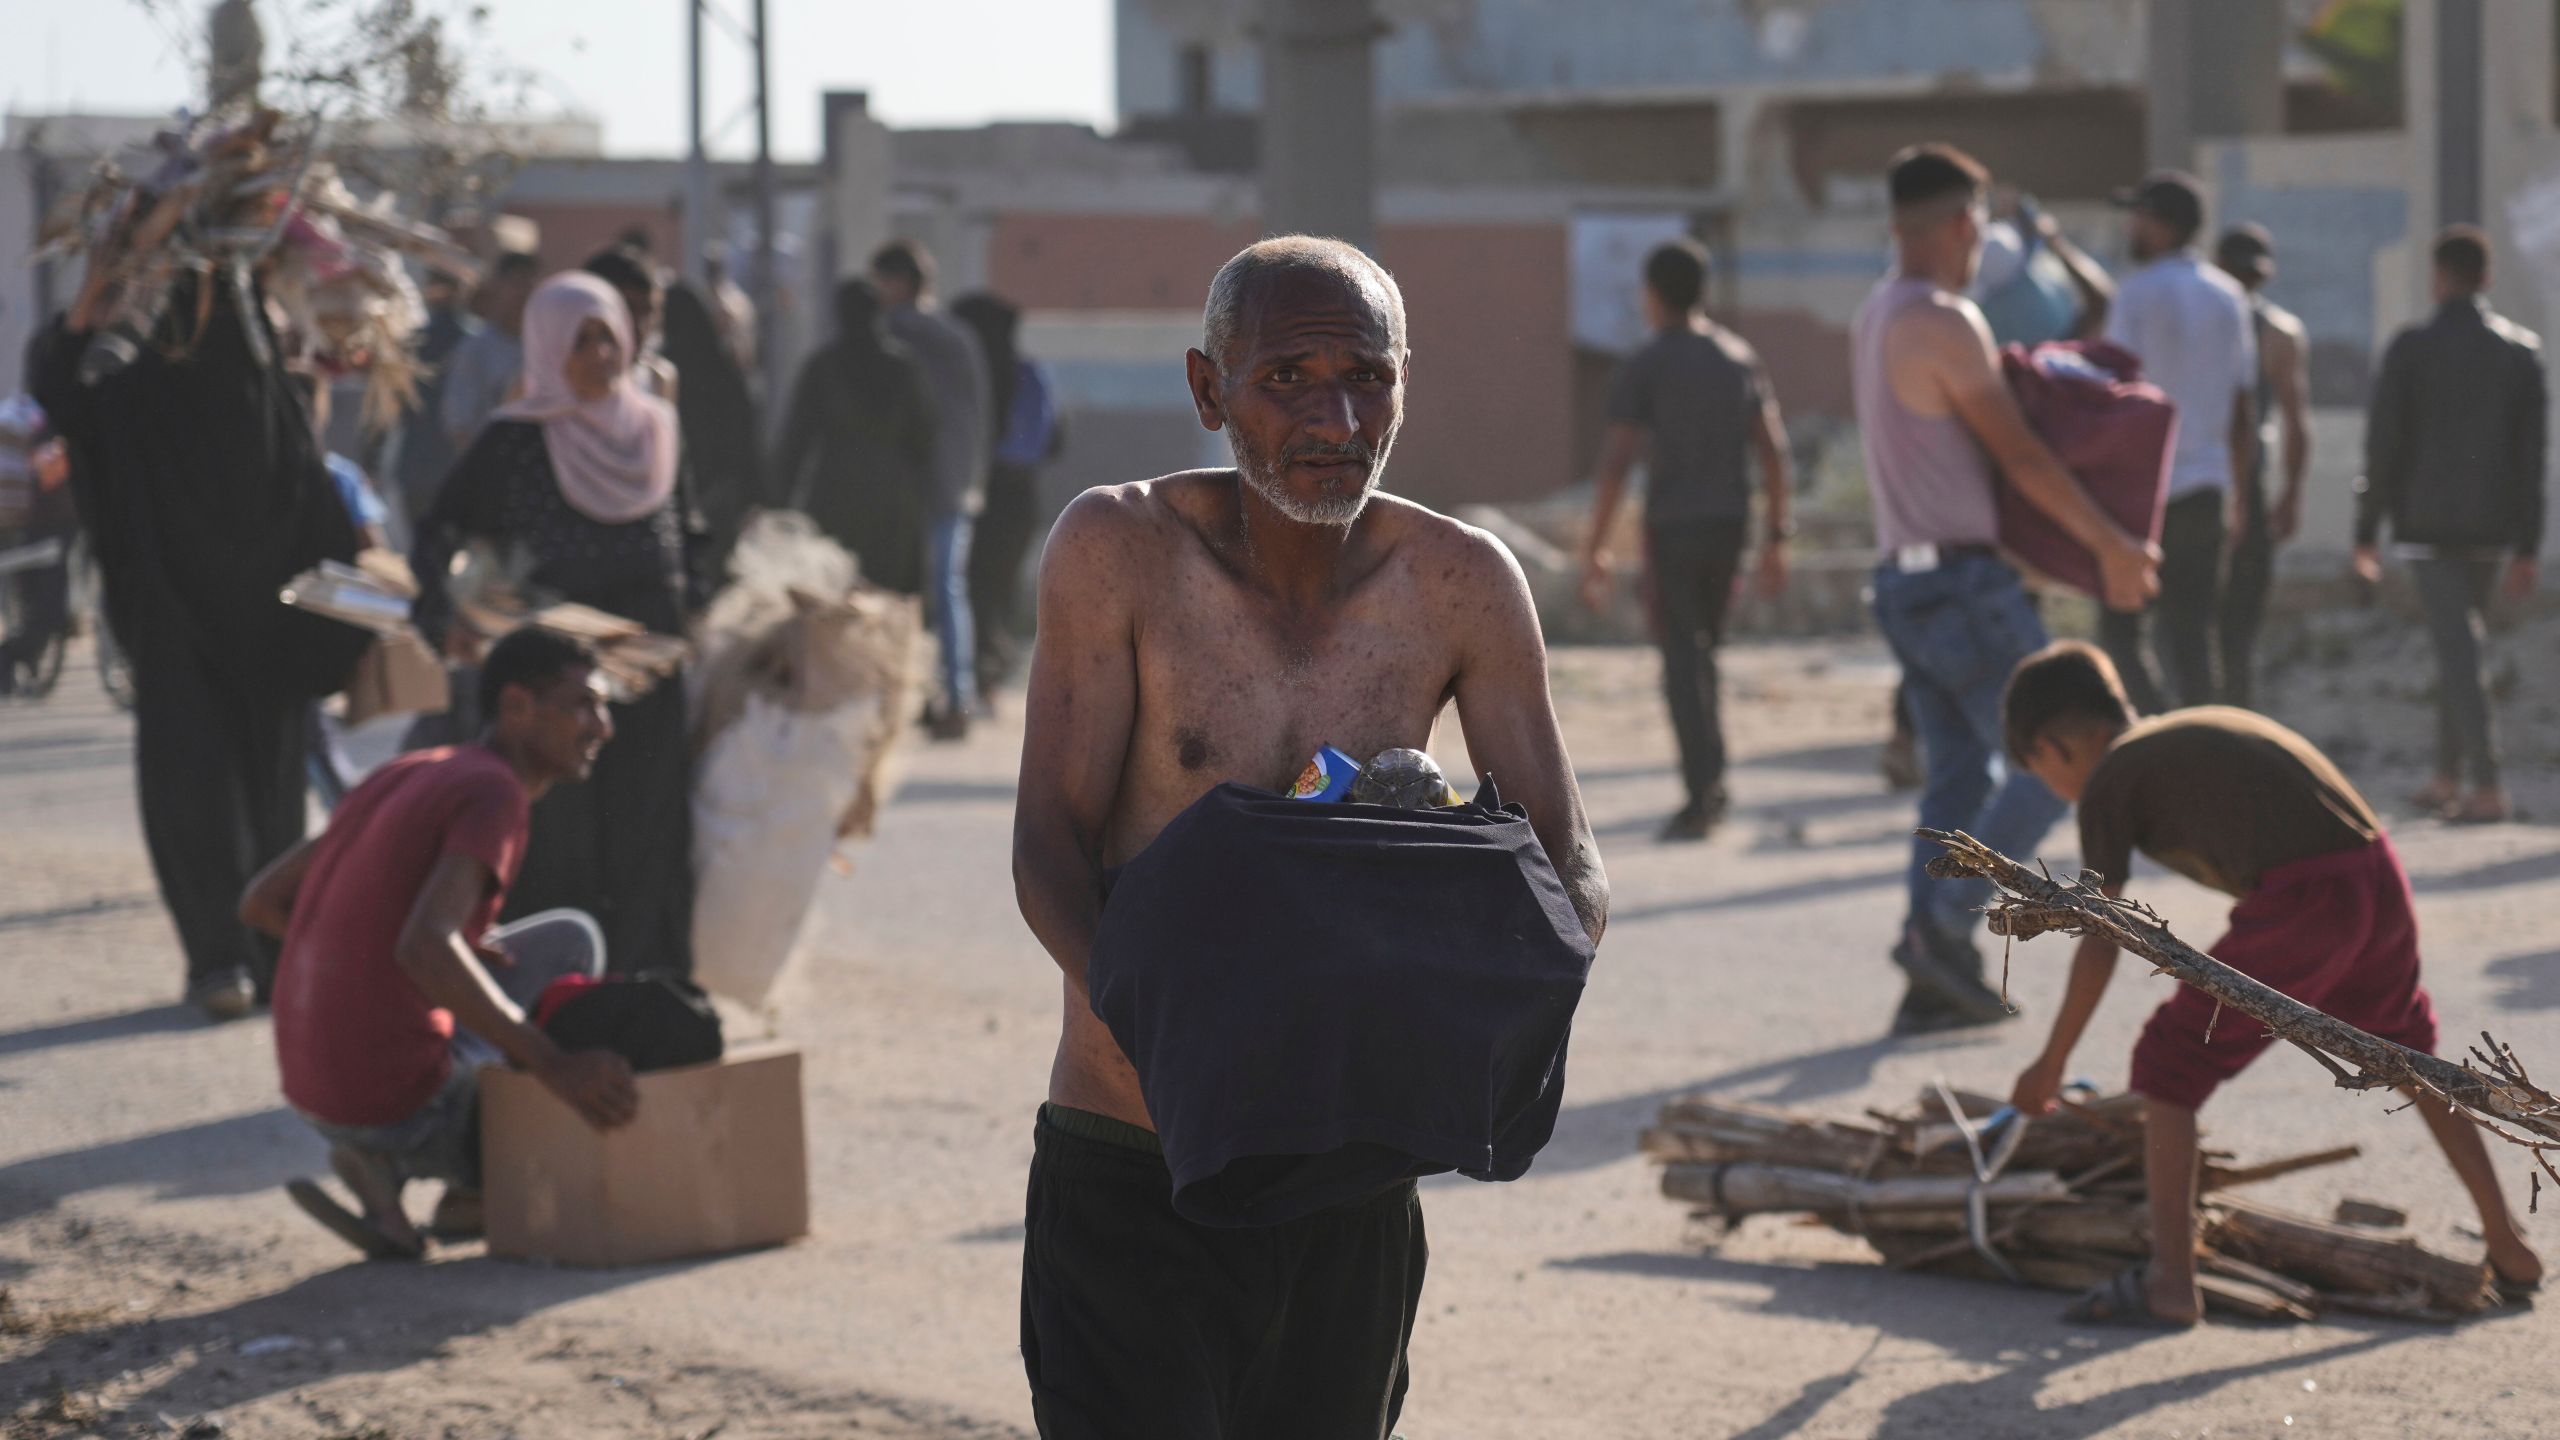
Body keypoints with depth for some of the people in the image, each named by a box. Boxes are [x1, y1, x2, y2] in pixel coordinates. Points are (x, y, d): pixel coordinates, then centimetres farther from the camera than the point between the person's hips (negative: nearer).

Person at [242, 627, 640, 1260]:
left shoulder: (405, 778, 12)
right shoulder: (495, 792, -15)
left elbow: (261, 902, 16)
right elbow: (425, 949, -30)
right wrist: (555, 1066, -31)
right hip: (403, 1107, -7)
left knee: (569, 940, 22)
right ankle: (390, 1167, 0)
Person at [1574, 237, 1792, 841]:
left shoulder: (1643, 368, -6)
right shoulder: (1739, 357, 9)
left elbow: (1616, 462, -11)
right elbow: (1772, 451, 5)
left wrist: (1595, 548, -7)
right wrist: (1775, 537, 10)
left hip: (1672, 527, -5)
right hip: (1730, 523, 5)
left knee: (1683, 662, -2)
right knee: (1701, 651, 20)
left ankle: (1702, 795, -10)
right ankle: (1712, 780, 17)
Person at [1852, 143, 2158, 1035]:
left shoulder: (1874, 319, 14)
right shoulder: (1945, 322, -15)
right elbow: (2020, 456, -13)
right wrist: (2112, 546, -6)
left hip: (1904, 580, 9)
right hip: (1963, 581, -9)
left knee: (1957, 778, 10)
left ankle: (1934, 982, 6)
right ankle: (1945, 922, -11)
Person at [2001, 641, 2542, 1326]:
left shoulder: (2108, 783, 8)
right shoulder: (2201, 729, 29)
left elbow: (2101, 944, 8)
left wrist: (2051, 1063, 18)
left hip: (2301, 901, -7)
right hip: (2382, 877, 7)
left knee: (2169, 1067, 6)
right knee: (2406, 1054, 30)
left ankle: (2170, 1280, 1)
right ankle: (2509, 1247, 35)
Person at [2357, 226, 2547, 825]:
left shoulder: (2411, 348, -7)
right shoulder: (2521, 350, 3)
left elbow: (2383, 444, -6)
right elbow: (2532, 453, 4)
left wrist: (2367, 530, 2)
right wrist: (2527, 547, 8)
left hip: (2429, 523, -4)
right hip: (2493, 524, 4)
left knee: (2458, 648, -6)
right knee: (2459, 645, 17)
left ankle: (2488, 786, -14)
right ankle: (2448, 777, 21)